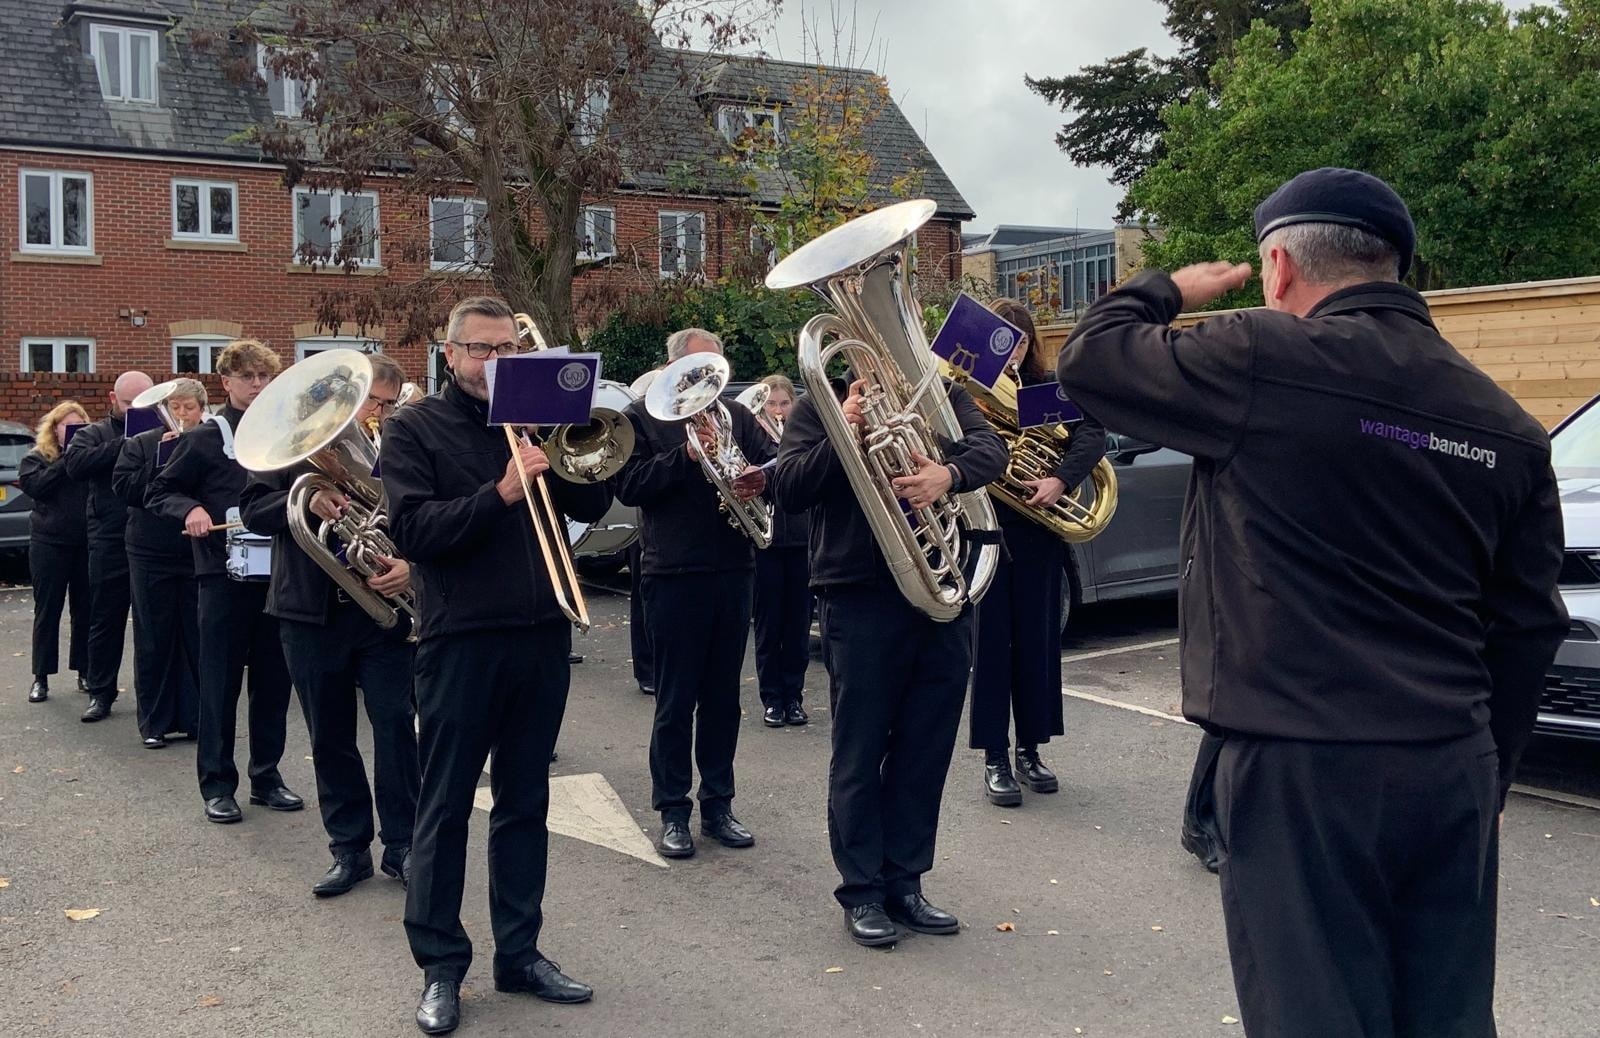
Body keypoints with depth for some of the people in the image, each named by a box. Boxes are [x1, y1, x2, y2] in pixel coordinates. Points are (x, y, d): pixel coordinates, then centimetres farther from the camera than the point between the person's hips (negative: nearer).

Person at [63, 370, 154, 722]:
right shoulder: (94, 434, 7)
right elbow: (76, 463, -13)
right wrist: (126, 443, -18)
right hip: (109, 543, 0)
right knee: (106, 620, 8)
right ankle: (100, 693, 18)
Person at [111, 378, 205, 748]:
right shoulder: (140, 444, 6)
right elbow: (123, 486, -7)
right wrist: (164, 458, -13)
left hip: (200, 555, -1)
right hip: (153, 555, 1)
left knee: (198, 638, 4)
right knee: (153, 640, 5)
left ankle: (196, 717, 14)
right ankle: (155, 722, 14)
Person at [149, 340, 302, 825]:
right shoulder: (204, 438, -1)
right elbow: (160, 492, 2)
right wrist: (191, 509, -18)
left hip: (277, 574, 4)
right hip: (224, 576, -4)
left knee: (273, 679, 9)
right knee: (220, 681, 2)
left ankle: (266, 775, 21)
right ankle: (217, 784, 11)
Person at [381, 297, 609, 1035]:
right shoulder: (414, 428, 0)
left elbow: (591, 506, 5)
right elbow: (412, 530, -13)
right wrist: (499, 494, -23)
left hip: (541, 634, 4)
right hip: (461, 640, -4)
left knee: (525, 803, 12)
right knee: (445, 808, 4)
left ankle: (520, 952, 23)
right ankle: (440, 967, 14)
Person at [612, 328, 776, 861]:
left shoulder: (735, 414, 14)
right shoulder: (641, 417, 2)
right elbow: (627, 485, -10)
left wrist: (760, 476, -16)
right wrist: (685, 456, -19)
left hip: (733, 571, 4)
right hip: (674, 573, -4)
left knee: (723, 695, 11)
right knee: (675, 699, 2)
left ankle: (718, 804, 22)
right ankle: (672, 812, 12)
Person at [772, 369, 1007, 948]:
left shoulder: (943, 396, 11)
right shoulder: (821, 406, 4)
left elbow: (991, 449, -6)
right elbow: (788, 492, -7)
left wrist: (949, 473, -27)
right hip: (860, 600, -3)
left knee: (925, 751, 10)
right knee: (859, 752, 3)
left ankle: (903, 884, 23)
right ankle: (861, 893, 15)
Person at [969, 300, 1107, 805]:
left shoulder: (1048, 386, 4)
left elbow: (1091, 432, -8)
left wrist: (1061, 479, -22)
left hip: (1037, 531, 2)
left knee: (1037, 643, 10)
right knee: (990, 644, 3)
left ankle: (1030, 749, 23)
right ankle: (995, 759, 11)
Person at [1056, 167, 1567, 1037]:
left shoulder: (1264, 361, -11)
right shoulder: (1507, 424, 9)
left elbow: (1089, 358, 1)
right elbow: (1526, 627, 12)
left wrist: (1167, 292, 19)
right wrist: (1484, 774, 21)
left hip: (1303, 768, -6)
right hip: (1454, 771, 7)